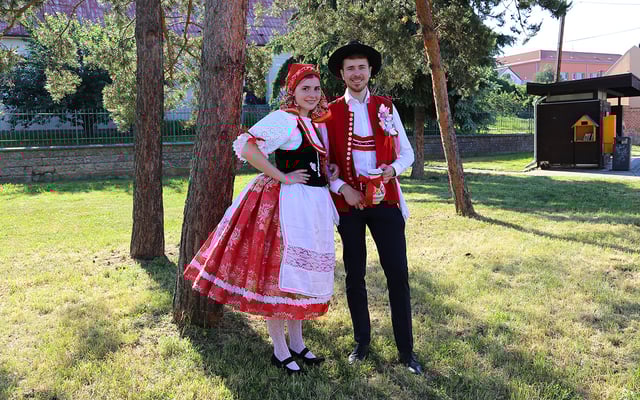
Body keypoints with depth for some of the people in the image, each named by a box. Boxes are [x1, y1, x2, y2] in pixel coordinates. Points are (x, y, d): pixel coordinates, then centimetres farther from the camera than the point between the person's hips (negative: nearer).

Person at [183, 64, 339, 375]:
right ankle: (280, 352, 13)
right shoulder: (283, 119, -13)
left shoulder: (317, 123, 14)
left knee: (302, 274, 15)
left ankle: (297, 344, 29)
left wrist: (327, 171, 9)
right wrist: (282, 177, -19)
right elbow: (248, 149, -24)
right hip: (286, 202, -9)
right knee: (278, 275, 0)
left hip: (314, 204, 9)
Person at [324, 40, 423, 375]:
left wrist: (393, 168, -12)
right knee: (354, 276, 10)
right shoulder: (329, 113, 2)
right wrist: (342, 188, -13)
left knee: (398, 273, -2)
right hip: (348, 202, 0)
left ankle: (406, 349, 10)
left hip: (385, 200, 0)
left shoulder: (386, 108, 6)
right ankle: (362, 343, 26)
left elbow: (406, 153, 8)